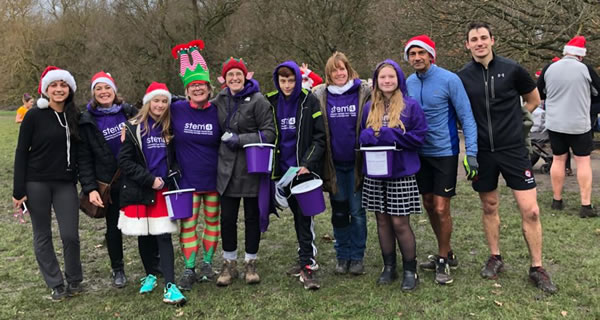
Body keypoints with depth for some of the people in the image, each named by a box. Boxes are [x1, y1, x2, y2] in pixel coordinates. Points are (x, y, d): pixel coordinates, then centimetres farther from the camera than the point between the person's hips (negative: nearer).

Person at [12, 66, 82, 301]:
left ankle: (74, 281, 18)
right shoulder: (34, 116, -6)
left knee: (70, 235, -3)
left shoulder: (75, 117, 3)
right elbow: (21, 153, -5)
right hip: (37, 183, -2)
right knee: (42, 236, 6)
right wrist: (18, 190, -8)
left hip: (66, 184, 2)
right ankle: (56, 285, 19)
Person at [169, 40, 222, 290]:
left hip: (214, 179, 1)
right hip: (187, 180, -1)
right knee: (188, 224, 2)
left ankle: (207, 263, 28)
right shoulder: (177, 110, -6)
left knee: (213, 221, 12)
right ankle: (189, 269, 15)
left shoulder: (217, 111, -5)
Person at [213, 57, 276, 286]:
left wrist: (239, 139, -17)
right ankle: (229, 264, 24)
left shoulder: (258, 100, -10)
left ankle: (251, 263, 25)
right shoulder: (220, 100, 7)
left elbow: (269, 133, -13)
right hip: (227, 168, 4)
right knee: (227, 217, 7)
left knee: (252, 216, 9)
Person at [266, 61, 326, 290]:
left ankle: (307, 264, -4)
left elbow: (320, 137, -7)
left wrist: (307, 163, -17)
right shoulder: (271, 102, 5)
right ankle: (306, 257, 27)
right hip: (283, 169, 4)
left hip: (304, 168, -4)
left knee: (304, 215, -8)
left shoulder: (309, 101, -5)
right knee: (297, 213, 14)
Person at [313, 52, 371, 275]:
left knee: (357, 212, 5)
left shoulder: (364, 92, -2)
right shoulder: (320, 96, 3)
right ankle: (342, 256, 24)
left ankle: (357, 257, 19)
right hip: (334, 164, 2)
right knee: (338, 212, 11)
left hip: (357, 163, -2)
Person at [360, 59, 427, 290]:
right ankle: (389, 267, 24)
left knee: (400, 223, -4)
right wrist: (372, 137, -12)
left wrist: (388, 135, -15)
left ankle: (410, 271, 13)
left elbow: (419, 136, -7)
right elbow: (362, 136, 11)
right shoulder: (369, 108, 9)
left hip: (401, 173, -4)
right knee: (382, 221, 10)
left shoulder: (411, 106, -2)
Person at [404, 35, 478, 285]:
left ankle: (443, 261, 14)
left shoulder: (449, 80, -14)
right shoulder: (408, 83, 2)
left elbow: (467, 117, -13)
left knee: (441, 209, -5)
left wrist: (471, 153, -19)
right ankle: (446, 253, 32)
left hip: (445, 152, -5)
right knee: (429, 206, 13)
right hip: (420, 153, 6)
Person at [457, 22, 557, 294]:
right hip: (482, 151, 2)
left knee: (530, 211, -3)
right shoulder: (462, 77, 0)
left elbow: (533, 100, 11)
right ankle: (495, 258, 30)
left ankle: (537, 268, 12)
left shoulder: (512, 69, -4)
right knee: (489, 207, 13)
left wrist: (509, 122, 10)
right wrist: (474, 130, 3)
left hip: (513, 149, -1)